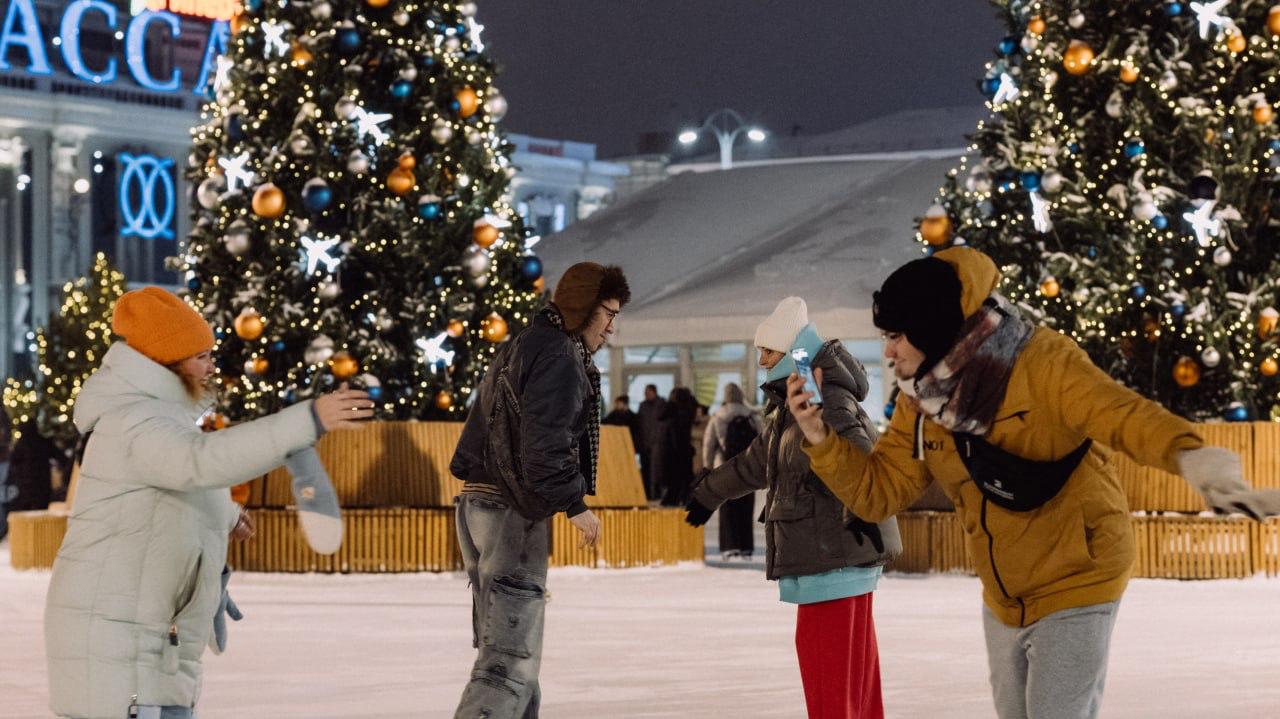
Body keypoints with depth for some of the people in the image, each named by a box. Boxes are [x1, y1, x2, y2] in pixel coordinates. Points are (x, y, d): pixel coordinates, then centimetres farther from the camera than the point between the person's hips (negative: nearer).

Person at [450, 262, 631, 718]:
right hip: (515, 510, -10)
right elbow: (545, 444, -22)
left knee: (503, 651, 18)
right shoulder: (561, 359, -12)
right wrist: (575, 504, -13)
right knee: (510, 661, -12)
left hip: (478, 503, 10)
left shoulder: (518, 350, 19)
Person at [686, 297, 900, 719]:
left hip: (832, 555, -10)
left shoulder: (827, 403, -14)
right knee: (851, 659, 15)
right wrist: (708, 494, 47)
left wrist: (863, 510, -49)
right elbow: (756, 462, 35)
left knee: (823, 653, -8)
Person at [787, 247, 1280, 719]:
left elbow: (1121, 413, -38)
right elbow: (879, 491, 2)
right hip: (1003, 598, 8)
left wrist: (1189, 455, -59)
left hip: (1076, 585, -8)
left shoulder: (1040, 363, -24)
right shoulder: (920, 403, -2)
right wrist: (821, 437, -14)